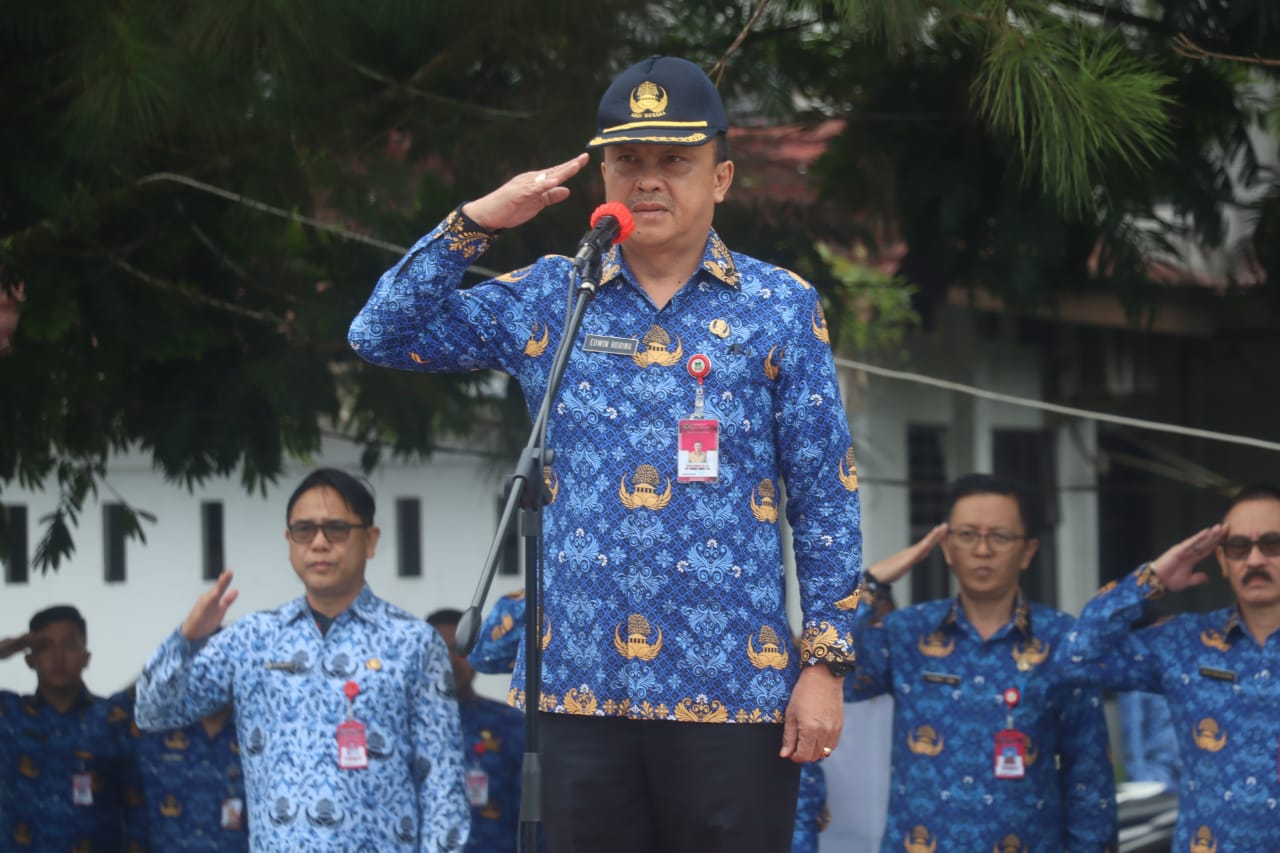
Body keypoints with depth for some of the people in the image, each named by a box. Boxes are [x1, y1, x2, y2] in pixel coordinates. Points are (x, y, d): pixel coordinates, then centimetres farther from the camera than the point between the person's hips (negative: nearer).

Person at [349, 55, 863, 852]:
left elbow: (826, 500, 1)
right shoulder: (548, 298, 8)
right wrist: (474, 224, -4)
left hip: (732, 689, -2)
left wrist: (825, 663, -5)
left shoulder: (781, 308, 2)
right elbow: (383, 334, 7)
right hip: (579, 683, 2)